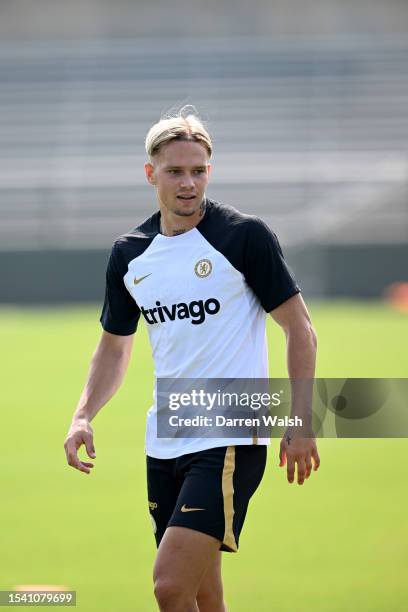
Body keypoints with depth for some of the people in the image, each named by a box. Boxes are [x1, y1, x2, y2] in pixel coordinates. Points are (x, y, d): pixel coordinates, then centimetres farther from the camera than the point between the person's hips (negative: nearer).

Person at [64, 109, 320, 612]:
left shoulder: (244, 235, -7)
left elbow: (299, 328, -3)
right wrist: (83, 415, 4)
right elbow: (114, 346, 20)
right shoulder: (129, 254, 9)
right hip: (164, 445, 6)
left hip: (232, 440, -6)